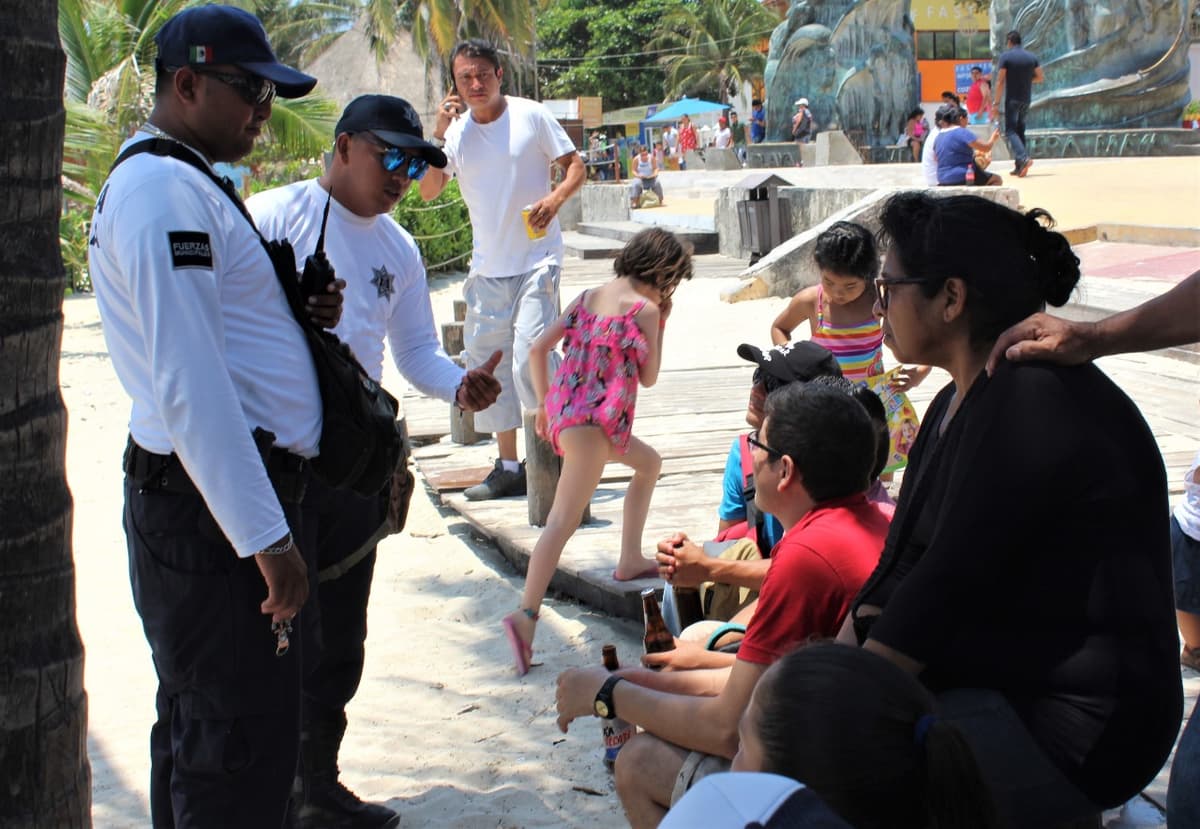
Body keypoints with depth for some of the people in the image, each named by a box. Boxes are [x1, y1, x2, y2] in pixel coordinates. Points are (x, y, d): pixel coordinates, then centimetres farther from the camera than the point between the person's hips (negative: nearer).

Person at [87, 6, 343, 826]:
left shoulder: (180, 182, 15)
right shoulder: (166, 190, -18)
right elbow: (188, 387, -26)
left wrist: (296, 312, 5)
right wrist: (265, 536, -25)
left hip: (211, 502, 11)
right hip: (215, 508, -11)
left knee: (197, 722, 22)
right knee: (240, 755, -3)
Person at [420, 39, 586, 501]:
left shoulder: (531, 116, -4)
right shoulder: (455, 130, 5)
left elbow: (575, 165, 1)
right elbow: (428, 191, -2)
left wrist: (556, 198, -18)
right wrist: (437, 135, -12)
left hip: (537, 260, -5)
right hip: (487, 268, 5)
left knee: (530, 359, -16)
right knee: (487, 366, 8)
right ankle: (508, 467, 19)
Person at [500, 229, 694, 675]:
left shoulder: (589, 296, 15)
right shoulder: (645, 308, -5)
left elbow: (538, 348, 11)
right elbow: (649, 377, 4)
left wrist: (544, 405, 18)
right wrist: (660, 323, 13)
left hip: (563, 409, 9)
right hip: (595, 421, -9)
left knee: (649, 463, 28)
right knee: (564, 519, -14)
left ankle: (630, 560, 32)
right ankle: (526, 614, -23)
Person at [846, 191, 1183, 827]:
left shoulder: (1036, 408, -21)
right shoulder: (959, 404, 11)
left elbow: (944, 585, -23)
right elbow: (899, 563, 9)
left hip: (1076, 733, -10)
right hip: (1005, 690, 10)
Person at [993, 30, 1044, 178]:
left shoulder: (1005, 56, -8)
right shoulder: (1032, 57, 7)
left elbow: (1000, 81, -12)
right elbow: (1040, 77, 8)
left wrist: (996, 102, -10)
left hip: (1012, 99, -5)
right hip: (1026, 99, 5)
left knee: (1010, 131, -5)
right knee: (1020, 130, 14)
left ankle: (1023, 158, -28)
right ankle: (1019, 166, 11)